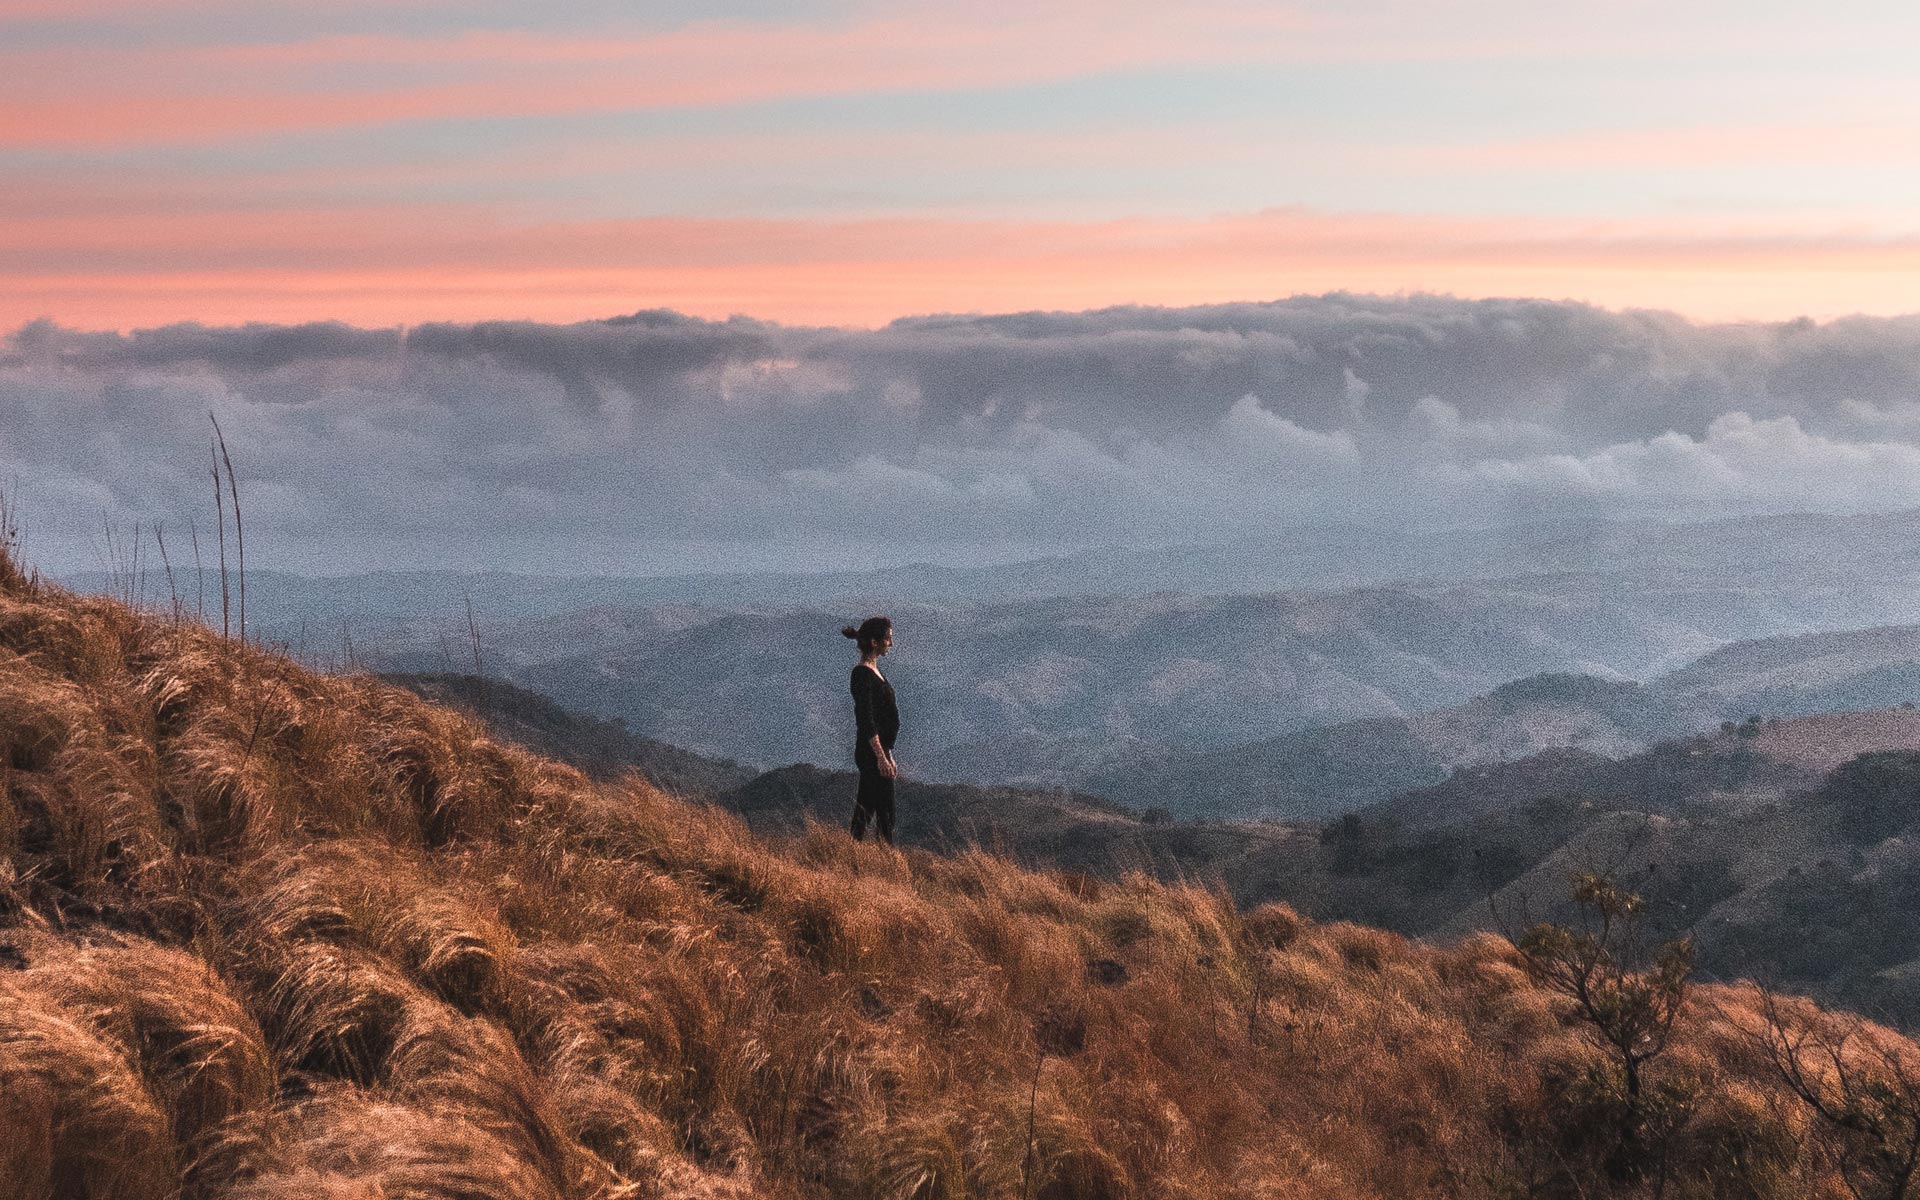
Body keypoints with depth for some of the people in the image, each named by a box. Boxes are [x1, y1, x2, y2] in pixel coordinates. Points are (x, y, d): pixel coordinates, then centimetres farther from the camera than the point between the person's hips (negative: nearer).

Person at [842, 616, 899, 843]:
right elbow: (866, 721, -21)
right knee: (885, 815, -6)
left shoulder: (872, 671, 14)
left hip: (878, 751, 10)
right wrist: (881, 757, -24)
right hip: (871, 753, -10)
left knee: (864, 811, 10)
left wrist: (889, 756, 23)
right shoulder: (863, 674, -16)